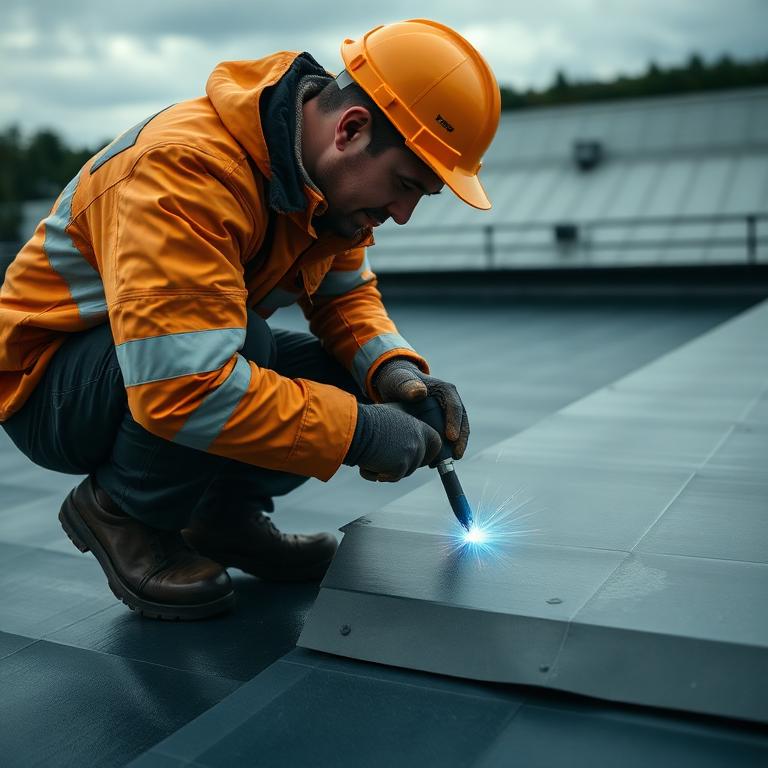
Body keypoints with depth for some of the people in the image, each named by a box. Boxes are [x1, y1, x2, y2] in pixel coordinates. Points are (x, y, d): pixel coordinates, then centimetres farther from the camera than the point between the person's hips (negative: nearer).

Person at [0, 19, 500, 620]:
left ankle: (225, 515, 8)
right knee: (248, 341, -36)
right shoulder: (190, 168, -33)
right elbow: (182, 388, -41)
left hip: (177, 355, 8)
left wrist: (396, 372, -17)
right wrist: (360, 432, -34)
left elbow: (348, 294, 4)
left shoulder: (332, 176, -6)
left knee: (364, 386, -8)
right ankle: (121, 512, -10)